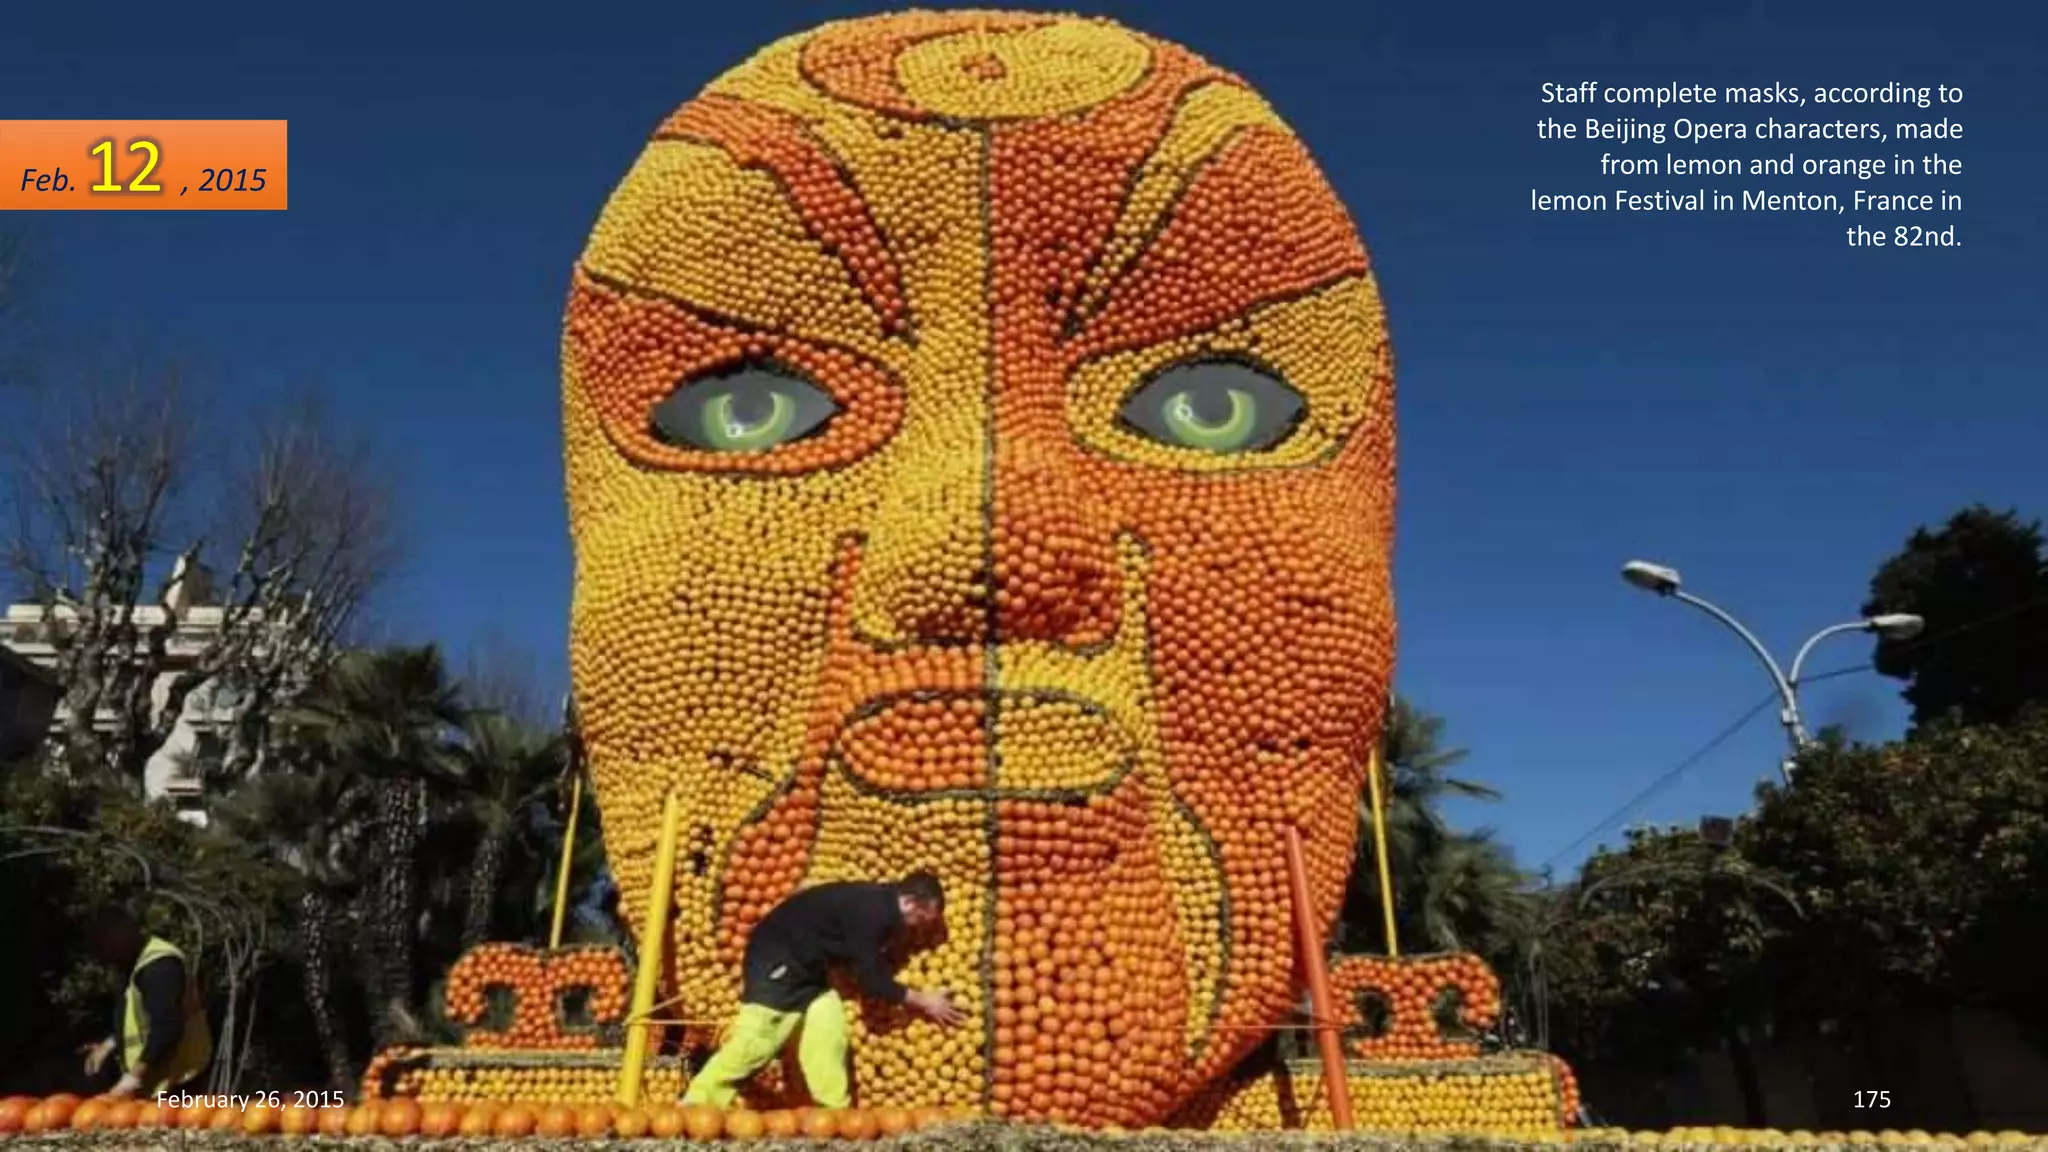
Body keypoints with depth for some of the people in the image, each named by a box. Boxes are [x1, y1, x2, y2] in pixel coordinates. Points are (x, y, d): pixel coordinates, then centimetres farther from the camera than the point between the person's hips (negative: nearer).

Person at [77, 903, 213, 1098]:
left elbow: (167, 1029, -26)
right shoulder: (145, 962, 15)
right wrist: (109, 1045, 20)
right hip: (159, 1082, 11)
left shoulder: (159, 966, -19)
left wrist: (135, 1075, -23)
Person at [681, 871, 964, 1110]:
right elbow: (870, 980, -23)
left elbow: (870, 969, 12)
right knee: (756, 1040, -11)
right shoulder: (871, 910, -26)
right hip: (777, 957, -10)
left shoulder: (882, 906, 3)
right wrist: (922, 1002, -14)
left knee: (828, 1031, 2)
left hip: (807, 963, 10)